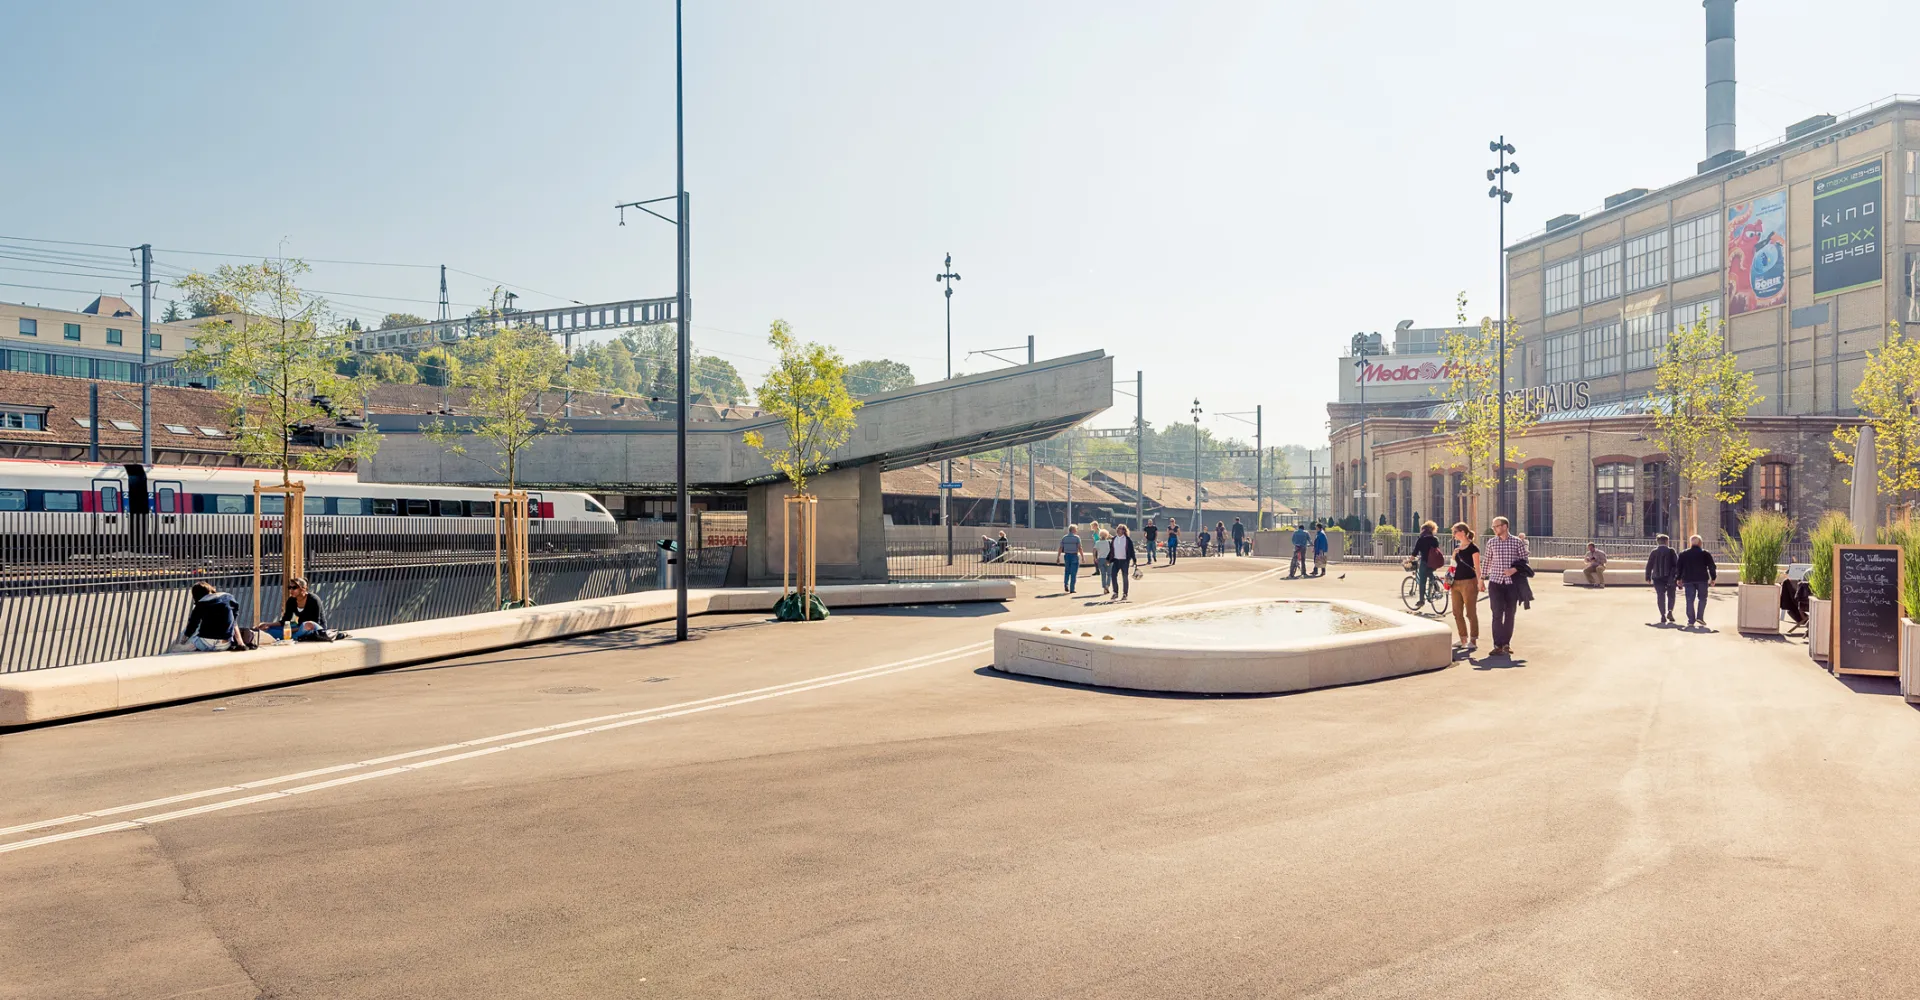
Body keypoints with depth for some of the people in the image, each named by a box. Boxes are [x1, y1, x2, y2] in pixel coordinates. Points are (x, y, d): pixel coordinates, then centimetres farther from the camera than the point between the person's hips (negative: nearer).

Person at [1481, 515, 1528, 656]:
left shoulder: (1517, 541, 0)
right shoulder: (1491, 542, 5)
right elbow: (1486, 561, 11)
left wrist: (1514, 569, -15)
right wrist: (1482, 579, 9)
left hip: (1512, 582, 0)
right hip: (1495, 582, 0)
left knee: (1510, 614, 6)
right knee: (1497, 613, -6)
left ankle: (1506, 643, 17)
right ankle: (1498, 645, -5)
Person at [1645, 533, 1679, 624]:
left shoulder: (1653, 552, 3)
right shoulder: (1671, 551, 0)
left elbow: (1649, 565, 2)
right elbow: (1677, 564, -4)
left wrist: (1648, 577, 7)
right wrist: (1678, 576, -1)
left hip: (1657, 577, 1)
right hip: (1669, 576, 0)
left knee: (1660, 596, 2)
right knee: (1670, 595, 14)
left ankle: (1663, 615, -5)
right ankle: (1670, 611, -6)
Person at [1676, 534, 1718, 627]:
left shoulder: (1683, 554, 5)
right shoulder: (1705, 554, 0)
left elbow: (1678, 567, 7)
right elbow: (1712, 567, -1)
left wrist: (1679, 578, 14)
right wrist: (1713, 578, 6)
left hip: (1688, 580, 1)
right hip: (1702, 580, -1)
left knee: (1690, 600, 3)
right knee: (1702, 599, 12)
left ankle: (1691, 620, 0)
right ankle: (1700, 617, 0)